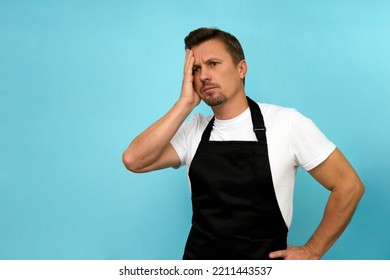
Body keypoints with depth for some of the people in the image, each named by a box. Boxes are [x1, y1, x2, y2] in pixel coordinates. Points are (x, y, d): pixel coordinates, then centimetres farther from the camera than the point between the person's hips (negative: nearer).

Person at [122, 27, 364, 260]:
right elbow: (134, 161, -15)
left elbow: (349, 186, -7)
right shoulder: (193, 131, -1)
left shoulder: (286, 123, -12)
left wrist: (311, 252, -6)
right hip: (198, 258, 3)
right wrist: (185, 103, -17)